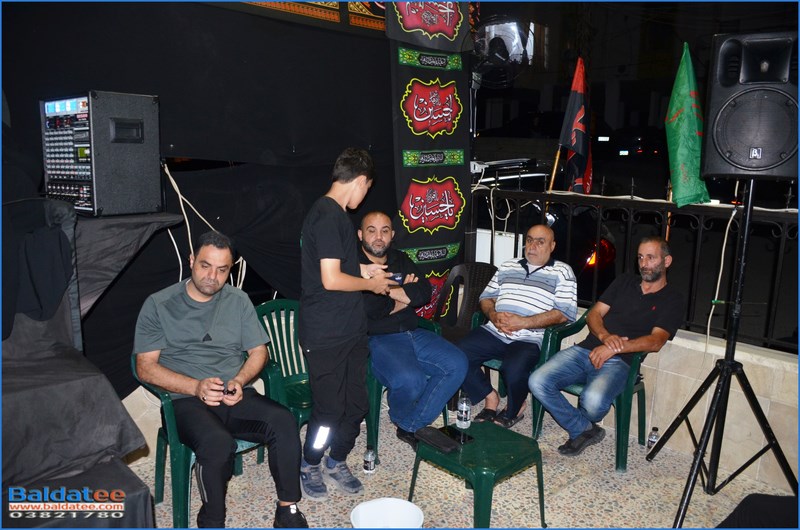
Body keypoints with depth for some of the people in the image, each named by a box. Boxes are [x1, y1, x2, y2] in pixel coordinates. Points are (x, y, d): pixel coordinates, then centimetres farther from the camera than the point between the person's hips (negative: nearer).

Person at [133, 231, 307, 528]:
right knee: (218, 442, -34)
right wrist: (196, 387, -16)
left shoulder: (238, 301, 12)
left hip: (236, 396, 3)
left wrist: (240, 381, -10)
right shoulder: (158, 305, 3)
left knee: (283, 420, -26)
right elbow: (146, 367, -3)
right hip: (186, 400, -3)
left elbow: (258, 351, 12)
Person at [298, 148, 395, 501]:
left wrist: (362, 269, 17)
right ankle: (310, 468, 28)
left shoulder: (334, 214, 13)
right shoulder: (328, 216, -18)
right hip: (326, 335, -10)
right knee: (330, 408, 4)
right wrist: (370, 284, -9)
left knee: (356, 403, 15)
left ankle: (336, 464, 34)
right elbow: (331, 279, -23)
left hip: (349, 329, 10)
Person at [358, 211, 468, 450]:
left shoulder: (400, 260, 17)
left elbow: (425, 291, 3)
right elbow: (365, 308, -18)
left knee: (457, 364, -10)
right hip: (377, 340, -7)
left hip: (412, 333, 7)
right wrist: (406, 293, -5)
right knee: (410, 380, -32)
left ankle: (411, 426, -1)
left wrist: (391, 293, -11)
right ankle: (400, 419, 7)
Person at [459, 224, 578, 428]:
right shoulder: (508, 267, 21)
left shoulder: (562, 272, 6)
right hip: (494, 332, 5)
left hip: (529, 339, -4)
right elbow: (486, 297, 22)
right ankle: (490, 397, 3)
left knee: (513, 369, -34)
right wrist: (493, 315, -3)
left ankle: (513, 411, 1)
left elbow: (565, 313, -6)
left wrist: (522, 323, -14)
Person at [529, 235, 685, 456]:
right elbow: (594, 314, 13)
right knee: (538, 382, -19)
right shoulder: (624, 282, 21)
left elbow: (655, 341, -7)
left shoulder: (672, 299, 8)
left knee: (593, 400, -35)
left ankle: (580, 427, 4)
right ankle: (585, 430, 1)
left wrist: (614, 348, -20)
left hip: (617, 362, -4)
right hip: (585, 349, 5)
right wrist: (605, 336, -10)